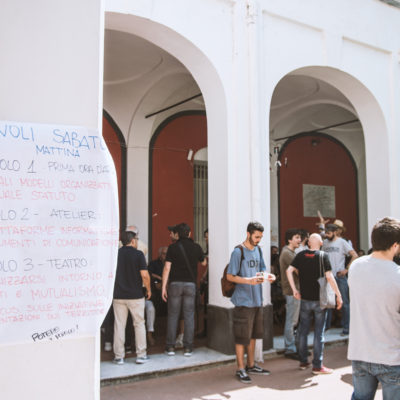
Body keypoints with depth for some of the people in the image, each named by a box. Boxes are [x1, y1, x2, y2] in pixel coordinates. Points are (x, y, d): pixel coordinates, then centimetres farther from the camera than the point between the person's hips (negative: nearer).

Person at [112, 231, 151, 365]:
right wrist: (148, 289, 0)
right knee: (139, 324, 9)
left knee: (119, 325, 8)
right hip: (136, 295, -3)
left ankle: (119, 356, 11)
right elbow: (144, 275, -14)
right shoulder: (138, 254, -8)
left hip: (118, 295, 3)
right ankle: (141, 355, 11)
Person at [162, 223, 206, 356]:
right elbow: (203, 263, 20)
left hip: (175, 283, -1)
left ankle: (170, 346, 8)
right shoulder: (196, 247, 3)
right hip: (190, 284, 1)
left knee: (173, 315, 6)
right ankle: (188, 347, 6)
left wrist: (164, 287, -5)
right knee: (189, 316, 5)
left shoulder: (173, 247, -3)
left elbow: (167, 268, -8)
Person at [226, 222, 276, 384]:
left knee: (252, 334, 17)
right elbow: (230, 276, -13)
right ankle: (240, 369, 11)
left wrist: (268, 275, -3)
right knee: (242, 336, 0)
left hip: (257, 299, 8)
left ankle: (251, 365, 30)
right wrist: (249, 280, -25)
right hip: (243, 300, -8)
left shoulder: (258, 249, 11)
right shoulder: (238, 252, -12)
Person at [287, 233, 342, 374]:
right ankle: (317, 366, 7)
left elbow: (289, 271, -6)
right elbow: (329, 277, -15)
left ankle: (303, 361, 22)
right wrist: (338, 295, -8)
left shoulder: (301, 255, 2)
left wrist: (294, 289, 0)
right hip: (319, 299, -3)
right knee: (319, 332, 3)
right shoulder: (323, 256, -8)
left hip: (304, 298, 3)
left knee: (303, 330, 13)